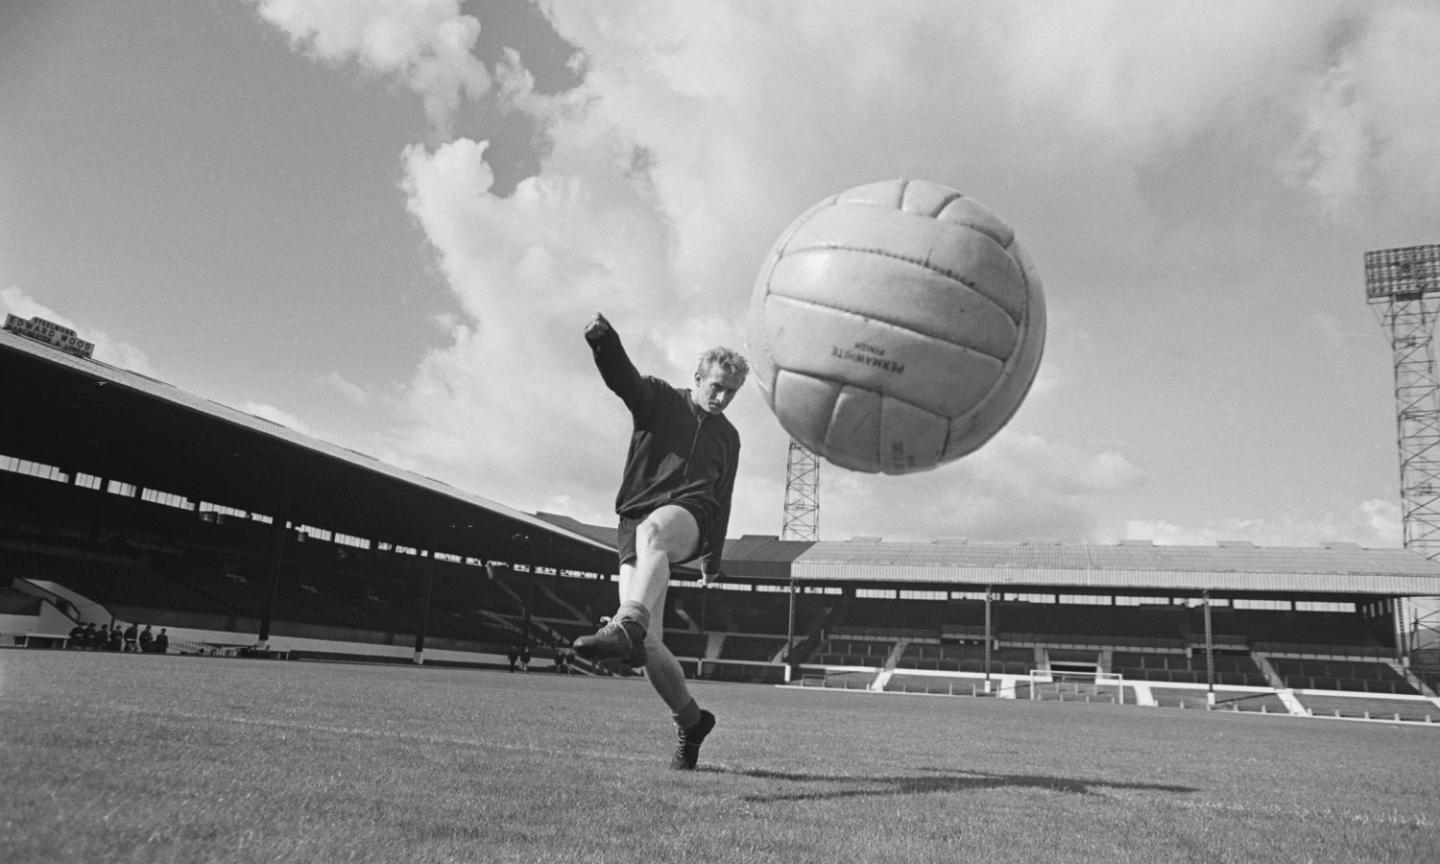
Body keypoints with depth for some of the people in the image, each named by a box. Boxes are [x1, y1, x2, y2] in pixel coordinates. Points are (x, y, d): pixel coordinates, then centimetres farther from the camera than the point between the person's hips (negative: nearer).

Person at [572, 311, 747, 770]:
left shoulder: (729, 437, 23)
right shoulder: (658, 399, 12)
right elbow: (621, 375, -8)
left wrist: (712, 558, 32)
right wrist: (603, 339, -30)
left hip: (691, 514, 0)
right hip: (637, 519, 0)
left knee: (651, 531, -40)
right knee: (648, 647, -10)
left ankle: (627, 628, -61)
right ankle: (690, 720, 12)